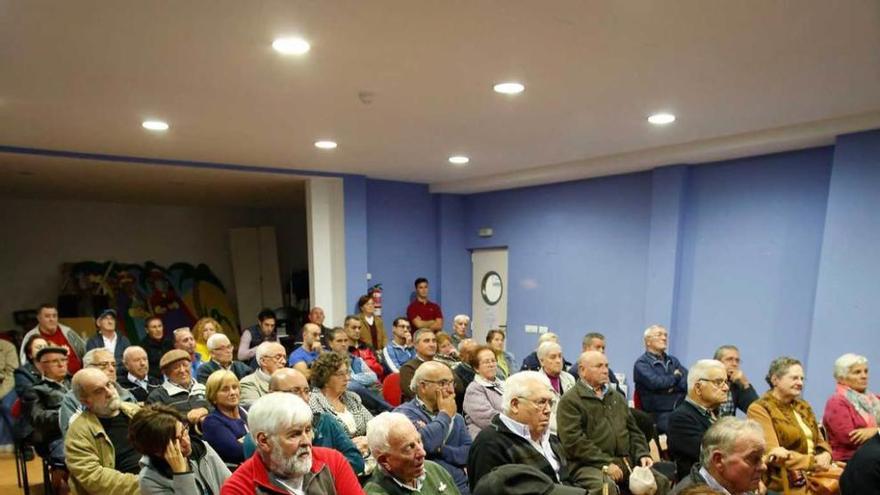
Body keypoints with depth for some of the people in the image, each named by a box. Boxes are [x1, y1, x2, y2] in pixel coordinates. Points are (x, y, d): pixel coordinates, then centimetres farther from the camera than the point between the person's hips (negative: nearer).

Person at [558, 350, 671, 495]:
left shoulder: (617, 397, 21)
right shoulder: (570, 401, -4)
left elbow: (633, 430, 23)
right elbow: (573, 440, -13)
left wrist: (642, 454, 4)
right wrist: (605, 463, -16)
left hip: (626, 461, 7)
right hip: (591, 464, -6)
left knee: (660, 481, -12)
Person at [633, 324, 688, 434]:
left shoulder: (673, 360, 20)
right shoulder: (642, 363, 1)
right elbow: (655, 383, -15)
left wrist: (672, 387, -8)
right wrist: (676, 377, 2)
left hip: (681, 411, 6)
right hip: (658, 414, -5)